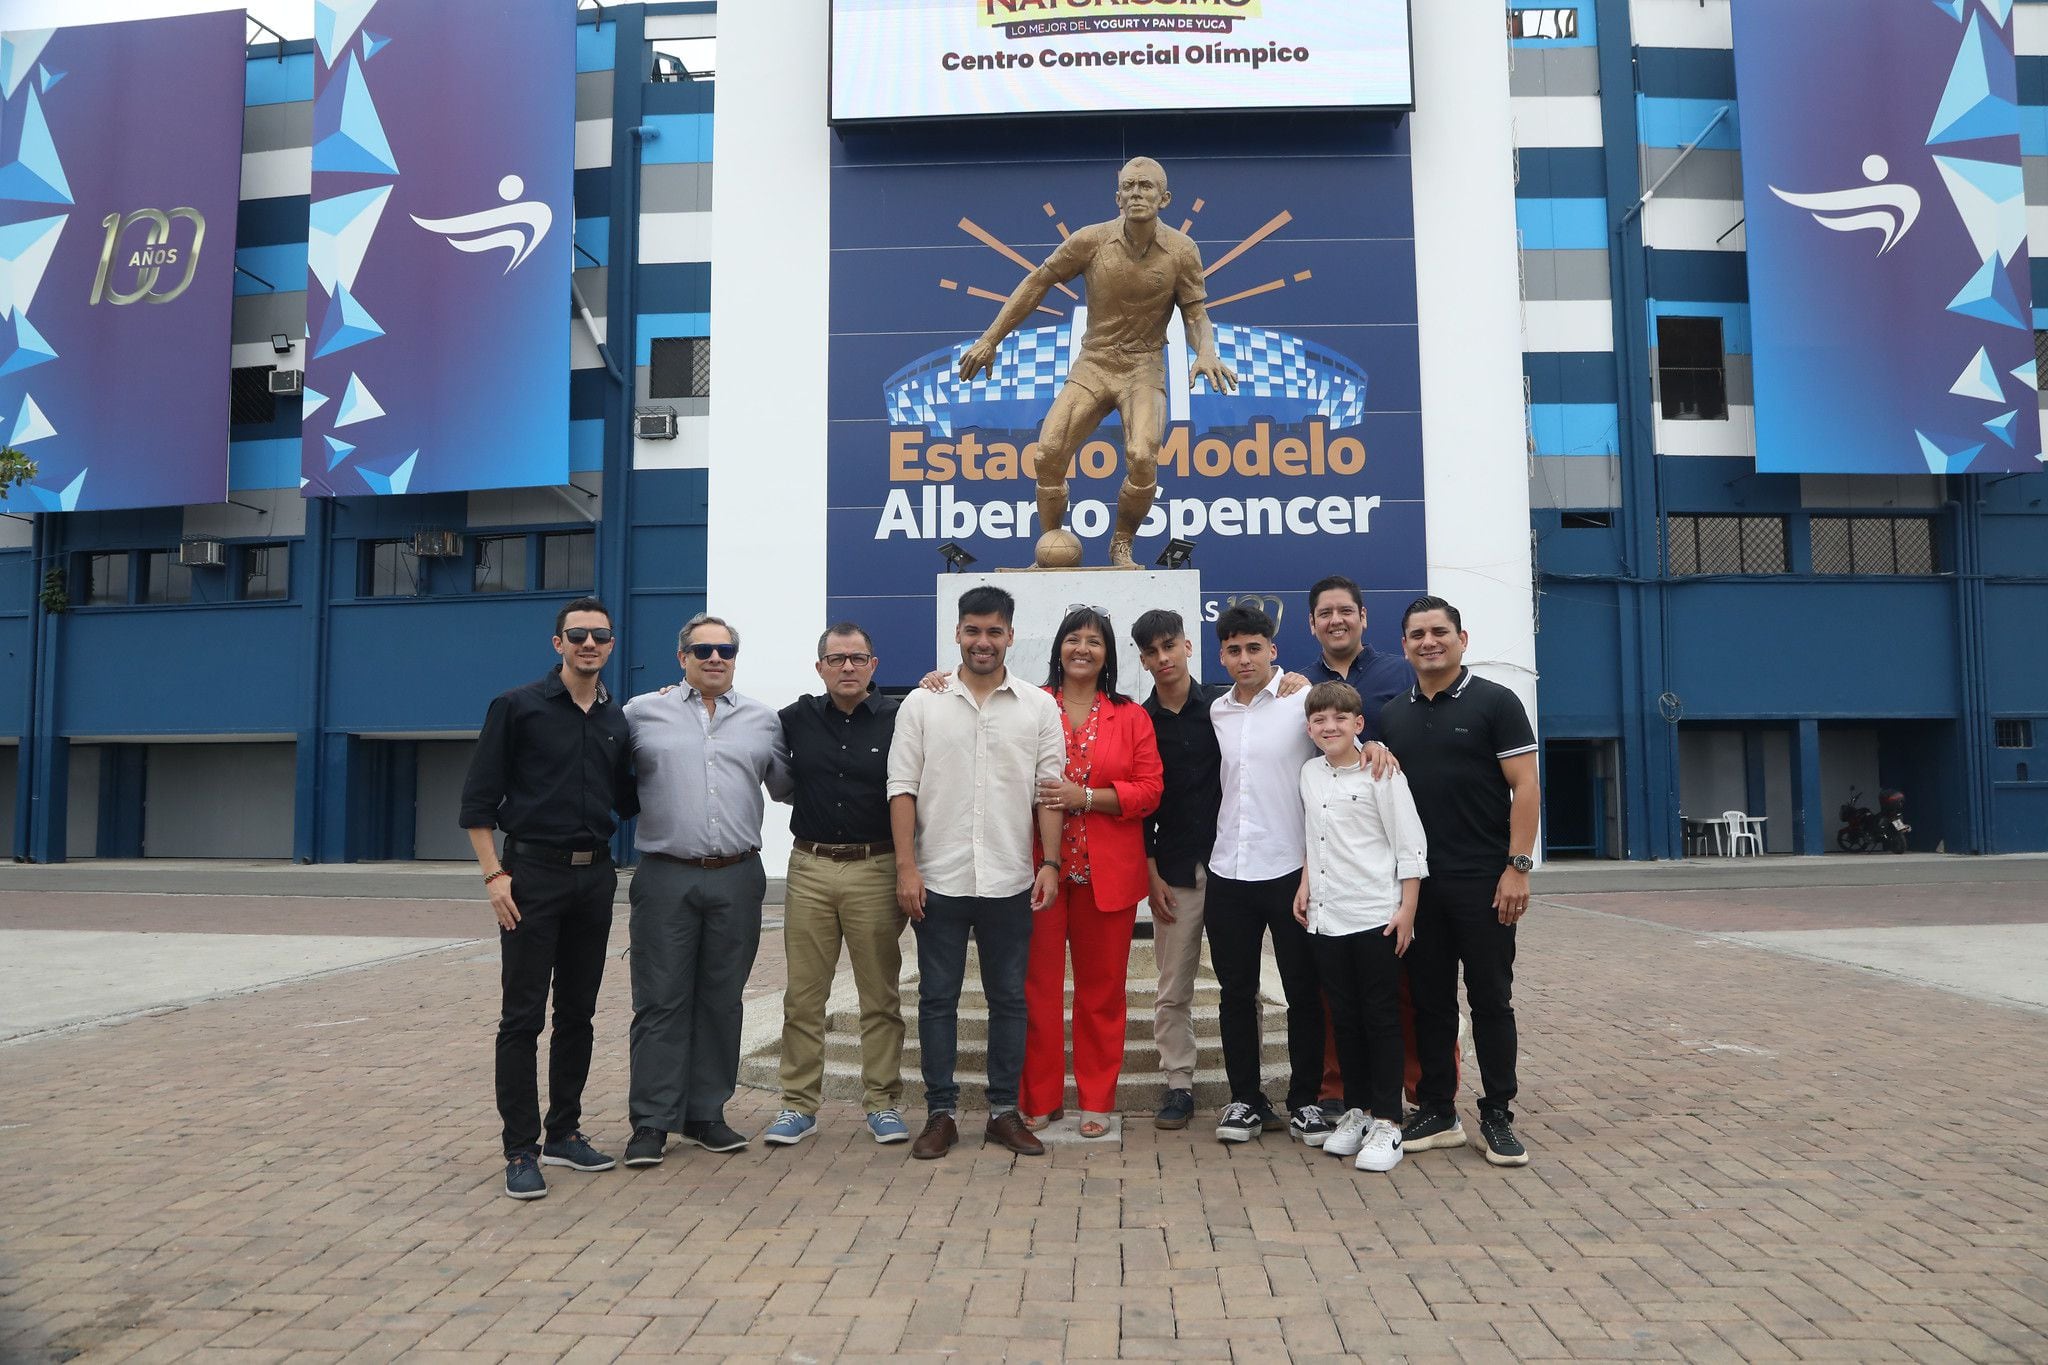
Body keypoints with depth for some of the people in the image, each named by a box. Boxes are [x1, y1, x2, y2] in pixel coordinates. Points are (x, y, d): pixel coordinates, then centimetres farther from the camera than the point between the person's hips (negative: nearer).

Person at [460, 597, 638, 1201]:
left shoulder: (617, 721, 11)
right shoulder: (517, 707, -4)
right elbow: (477, 800, -5)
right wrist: (494, 874, -13)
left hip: (595, 875, 5)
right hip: (533, 874, -5)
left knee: (578, 1013, 12)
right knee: (523, 1017, -2)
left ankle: (563, 1132, 24)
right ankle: (521, 1150, 6)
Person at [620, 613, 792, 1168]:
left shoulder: (762, 720, 11)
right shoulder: (642, 712, 5)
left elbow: (786, 786, 19)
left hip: (738, 877, 3)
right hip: (666, 877, -2)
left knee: (721, 1001, 9)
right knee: (661, 1001, 1)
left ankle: (706, 1114, 20)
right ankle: (651, 1122, 10)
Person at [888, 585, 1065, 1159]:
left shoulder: (1039, 706, 4)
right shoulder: (922, 704, 2)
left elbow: (1049, 791, 2)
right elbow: (902, 788, -1)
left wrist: (1050, 863, -6)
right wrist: (906, 867, -7)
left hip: (1009, 881, 1)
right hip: (937, 880, 0)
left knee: (1009, 998, 8)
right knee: (937, 998, 7)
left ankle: (1004, 1111, 20)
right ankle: (940, 1113, 17)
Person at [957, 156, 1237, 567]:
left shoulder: (1182, 251, -6)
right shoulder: (1090, 240, -6)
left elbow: (1196, 316, 1)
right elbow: (1037, 283, 3)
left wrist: (1207, 353, -22)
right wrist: (990, 340, 3)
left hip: (1144, 369, -1)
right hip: (1092, 366, 1)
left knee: (1141, 458, -26)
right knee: (1048, 455, -14)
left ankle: (1122, 547, 1)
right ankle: (1050, 556, 5)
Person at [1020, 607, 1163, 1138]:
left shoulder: (1131, 716, 8)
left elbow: (1149, 791, 0)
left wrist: (1084, 796, -12)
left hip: (1108, 873, 1)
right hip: (1039, 866, -1)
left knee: (1102, 988, 8)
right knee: (1038, 985, 2)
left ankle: (1096, 1099, 20)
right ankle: (1039, 1099, 15)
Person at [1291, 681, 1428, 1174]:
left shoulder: (1380, 773, -8)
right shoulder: (1310, 773, 10)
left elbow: (1410, 845, -9)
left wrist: (1407, 909, -12)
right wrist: (1306, 884, 12)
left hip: (1376, 916, -5)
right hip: (1326, 917, 6)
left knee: (1381, 1017, 1)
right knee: (1344, 1017, 11)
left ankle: (1386, 1122, 8)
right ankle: (1356, 1110, 22)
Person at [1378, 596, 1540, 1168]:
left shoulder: (1494, 703, -3)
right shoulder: (1392, 715, 11)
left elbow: (1525, 787, -7)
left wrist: (1517, 866, -14)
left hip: (1482, 882, -4)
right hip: (1416, 882, 4)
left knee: (1491, 999, 3)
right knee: (1430, 999, 10)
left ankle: (1498, 1115, 14)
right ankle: (1436, 1113, 20)